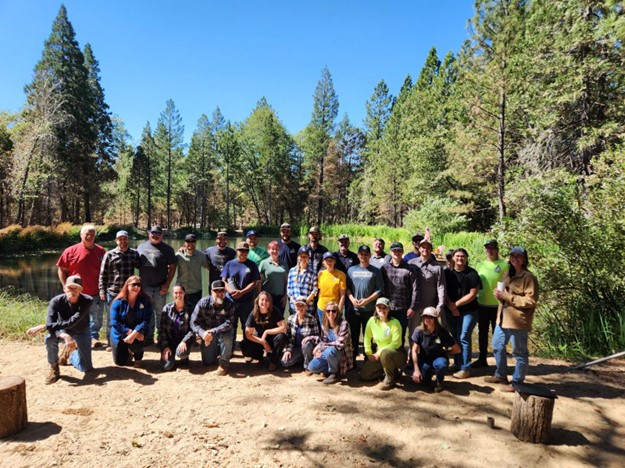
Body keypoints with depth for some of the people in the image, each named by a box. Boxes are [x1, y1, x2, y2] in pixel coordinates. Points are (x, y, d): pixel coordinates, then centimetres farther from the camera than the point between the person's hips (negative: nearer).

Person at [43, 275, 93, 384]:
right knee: (50, 338, -35)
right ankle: (54, 369, -8)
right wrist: (65, 336, -51)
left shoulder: (87, 301, -29)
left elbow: (72, 322, -36)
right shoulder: (56, 301, -26)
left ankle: (70, 353, 30)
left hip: (81, 333, 0)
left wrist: (42, 327, -34)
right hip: (63, 331, 0)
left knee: (86, 368, -4)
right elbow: (50, 325, -34)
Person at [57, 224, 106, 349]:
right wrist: (66, 286, -4)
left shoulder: (101, 251, 2)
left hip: (96, 293, 2)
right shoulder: (71, 251, -4)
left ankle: (94, 337, 21)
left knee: (96, 318, 7)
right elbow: (61, 269, 2)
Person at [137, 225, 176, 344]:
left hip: (160, 287, -2)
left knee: (160, 312, 5)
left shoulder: (167, 248, 1)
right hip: (144, 286, 3)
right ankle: (148, 337, 22)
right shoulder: (141, 247, 9)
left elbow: (172, 267, -1)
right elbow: (136, 265, 10)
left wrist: (167, 284, -9)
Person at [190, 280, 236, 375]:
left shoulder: (229, 304, -19)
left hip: (223, 332, -2)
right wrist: (203, 333, -34)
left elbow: (229, 323, -29)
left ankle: (224, 363, -13)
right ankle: (217, 350, 35)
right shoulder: (203, 303, -16)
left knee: (226, 336, -36)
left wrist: (213, 332, -40)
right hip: (207, 334, 2)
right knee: (208, 362, 0)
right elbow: (194, 322, -16)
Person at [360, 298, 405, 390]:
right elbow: (367, 337, 7)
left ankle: (390, 378, -12)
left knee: (385, 353, -39)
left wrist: (379, 352, -22)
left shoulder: (394, 323, -18)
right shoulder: (372, 320, -5)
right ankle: (387, 370, 18)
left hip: (397, 354, -5)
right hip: (379, 355, 5)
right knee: (364, 375, -4)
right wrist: (369, 353, 1)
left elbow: (396, 343, -22)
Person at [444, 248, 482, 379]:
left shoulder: (472, 273, -6)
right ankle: (457, 366, 22)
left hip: (468, 311, -4)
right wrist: (451, 306, -10)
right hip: (450, 311, 4)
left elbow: (473, 294, -10)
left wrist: (456, 304, -11)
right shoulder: (447, 273, 4)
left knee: (463, 338, -6)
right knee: (455, 338, 11)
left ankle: (465, 368, 2)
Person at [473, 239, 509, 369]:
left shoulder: (504, 265, -4)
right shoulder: (480, 264, 8)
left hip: (497, 305, -4)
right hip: (481, 304, 4)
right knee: (482, 332, 13)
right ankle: (482, 359, 25)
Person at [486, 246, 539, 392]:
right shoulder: (507, 274, 14)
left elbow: (531, 300, -18)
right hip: (503, 318, 9)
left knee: (519, 352, 4)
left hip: (518, 321, -9)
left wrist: (507, 297, -21)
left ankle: (517, 382, 16)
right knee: (497, 346, 17)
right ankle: (501, 375, 33)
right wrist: (500, 295, 4)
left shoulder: (528, 277, -12)